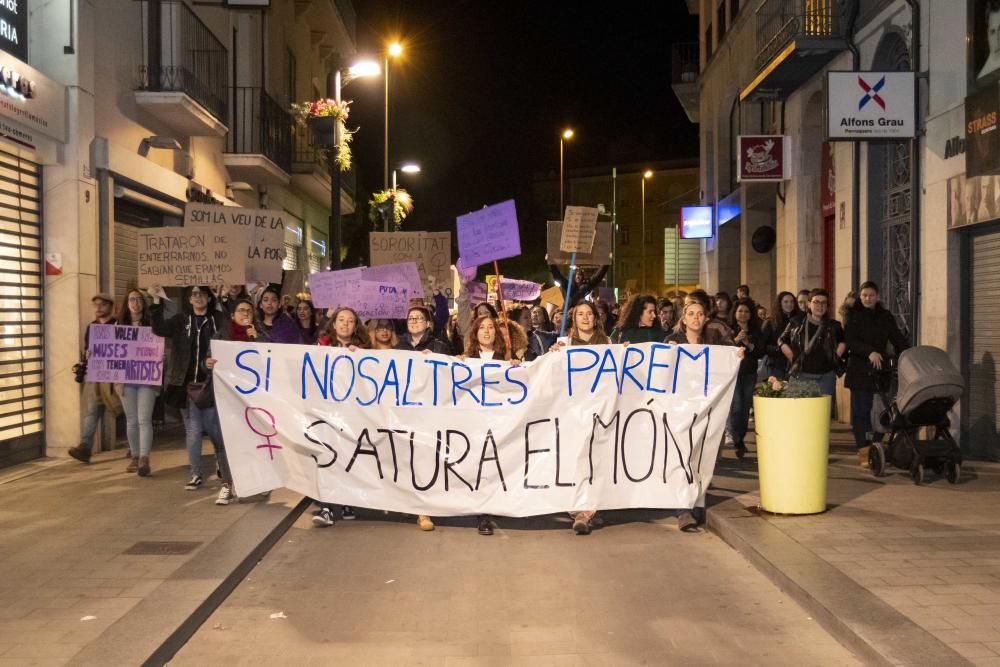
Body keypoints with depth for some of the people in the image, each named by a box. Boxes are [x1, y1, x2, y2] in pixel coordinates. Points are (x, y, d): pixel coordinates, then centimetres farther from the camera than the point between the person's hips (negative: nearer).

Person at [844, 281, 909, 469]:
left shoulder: (885, 316, 13)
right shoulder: (853, 315, 2)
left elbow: (898, 338, 4)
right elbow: (850, 341, -10)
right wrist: (870, 352, -24)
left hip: (880, 369, 3)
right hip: (859, 370, -3)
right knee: (860, 411, -4)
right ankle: (863, 451, -2)